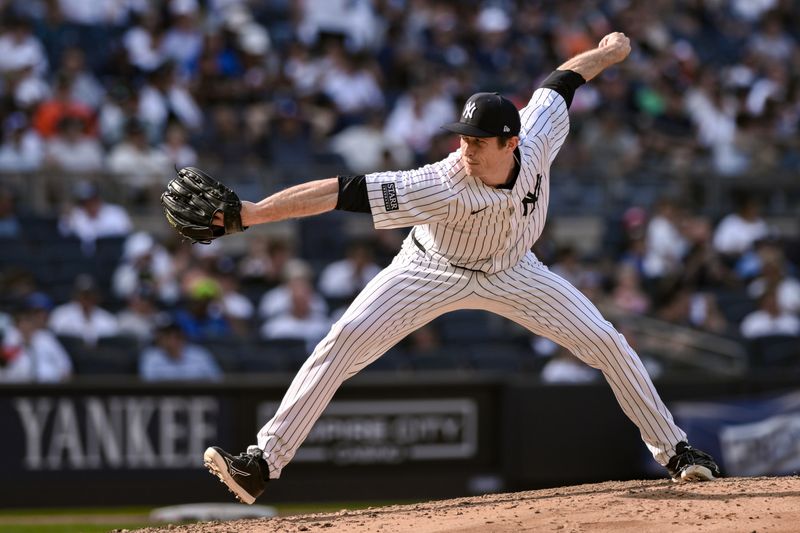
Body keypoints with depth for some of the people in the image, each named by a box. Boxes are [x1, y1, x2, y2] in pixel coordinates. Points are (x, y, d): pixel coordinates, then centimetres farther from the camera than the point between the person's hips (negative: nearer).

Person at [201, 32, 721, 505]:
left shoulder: (537, 142, -29)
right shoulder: (443, 187, -39)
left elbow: (557, 84, -8)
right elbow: (343, 192, -46)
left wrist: (606, 52, 12)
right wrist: (254, 212, -56)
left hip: (511, 272, 3)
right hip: (433, 270, -3)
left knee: (606, 341, -2)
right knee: (344, 341, -21)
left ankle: (674, 450, 18)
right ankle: (261, 464, -20)